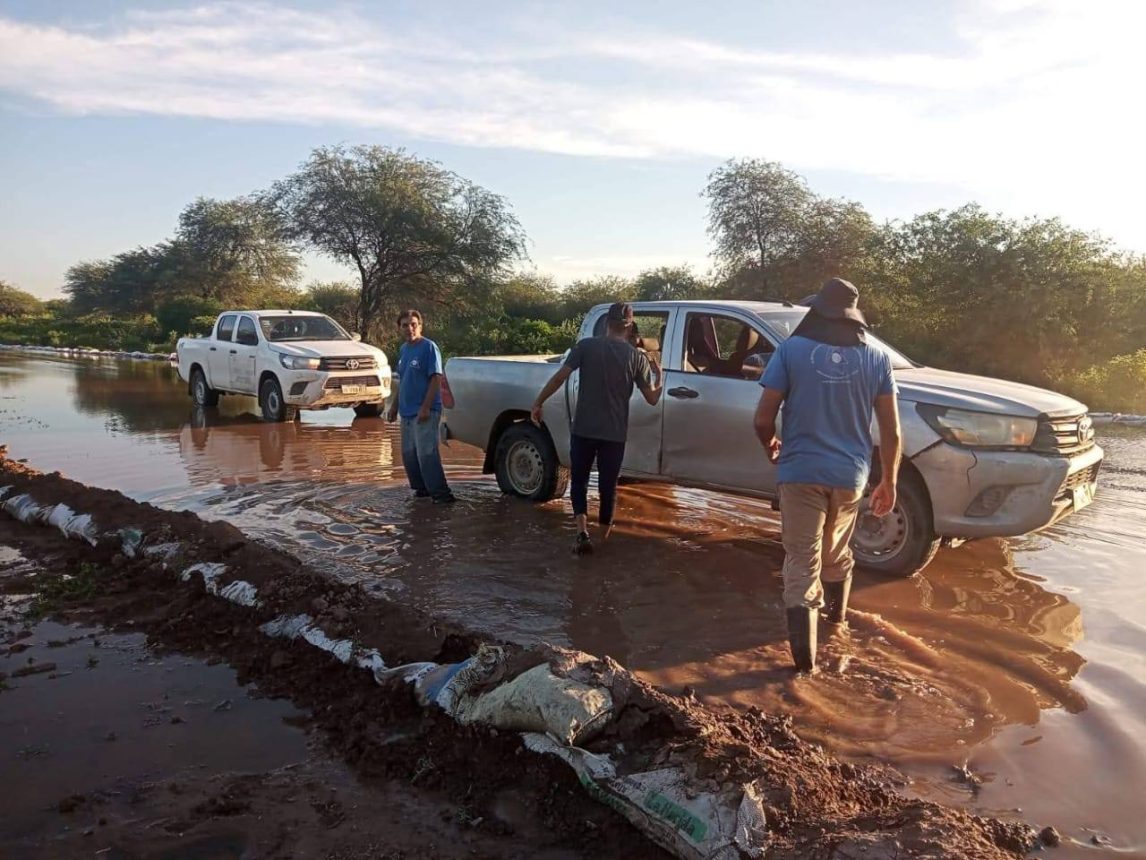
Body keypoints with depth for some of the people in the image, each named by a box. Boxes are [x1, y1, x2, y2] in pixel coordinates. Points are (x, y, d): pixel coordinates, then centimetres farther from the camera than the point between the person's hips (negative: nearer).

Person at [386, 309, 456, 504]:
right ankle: (422, 487, 26)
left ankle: (441, 493, -8)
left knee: (426, 453, -12)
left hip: (424, 412, -8)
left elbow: (436, 379, -16)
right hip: (407, 412, 8)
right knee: (408, 454, 12)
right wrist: (394, 406, 19)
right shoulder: (403, 349, 13)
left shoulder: (429, 347, -10)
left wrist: (425, 407, -21)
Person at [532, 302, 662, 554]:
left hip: (584, 429, 0)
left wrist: (538, 403, 2)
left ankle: (583, 533, -4)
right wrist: (660, 376, 21)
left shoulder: (586, 346, -3)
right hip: (615, 433, 1)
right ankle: (605, 532, 30)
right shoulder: (636, 357, -1)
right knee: (608, 484, 15)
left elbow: (560, 377, -8)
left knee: (579, 480, 12)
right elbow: (652, 398, 2)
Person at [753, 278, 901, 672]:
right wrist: (889, 482, 12)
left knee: (802, 560, 1)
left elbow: (763, 419, -7)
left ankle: (804, 651, -5)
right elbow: (891, 430, 3)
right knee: (837, 550, 25)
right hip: (850, 474, 3)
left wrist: (770, 446, 14)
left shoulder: (792, 349, -5)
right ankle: (837, 611, 47)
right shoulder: (876, 358, 3)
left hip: (801, 472, -3)